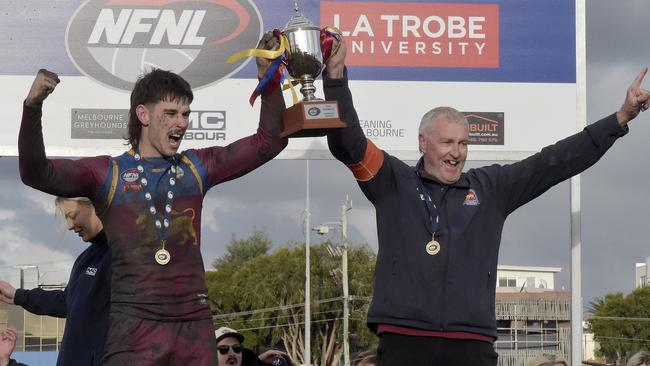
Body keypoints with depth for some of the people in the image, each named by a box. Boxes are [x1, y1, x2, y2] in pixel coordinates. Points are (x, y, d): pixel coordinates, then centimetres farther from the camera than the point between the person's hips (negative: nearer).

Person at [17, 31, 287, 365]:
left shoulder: (197, 168, 13)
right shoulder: (107, 173, 3)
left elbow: (267, 142, 18)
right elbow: (36, 173, -8)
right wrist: (32, 108, -22)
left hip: (195, 326, 3)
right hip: (134, 326, -3)